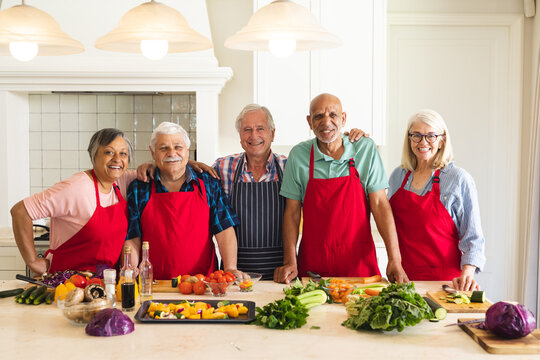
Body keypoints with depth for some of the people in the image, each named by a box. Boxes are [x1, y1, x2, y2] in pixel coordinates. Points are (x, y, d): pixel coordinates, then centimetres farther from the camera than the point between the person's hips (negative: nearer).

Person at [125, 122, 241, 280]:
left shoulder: (208, 184, 8)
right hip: (155, 284, 1)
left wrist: (230, 269, -10)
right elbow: (132, 240, 6)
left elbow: (224, 231, 4)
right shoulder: (139, 189, 7)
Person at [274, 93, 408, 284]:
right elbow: (292, 212, 1)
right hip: (313, 264, 0)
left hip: (360, 262, 0)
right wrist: (290, 262, -9)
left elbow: (380, 204, -5)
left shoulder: (366, 149, -3)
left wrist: (395, 260, -13)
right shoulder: (298, 155, -2)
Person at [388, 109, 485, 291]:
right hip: (403, 275, 4)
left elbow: (472, 237, -5)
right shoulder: (398, 175, 8)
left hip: (444, 277, -3)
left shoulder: (459, 180, -4)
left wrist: (467, 273, -18)